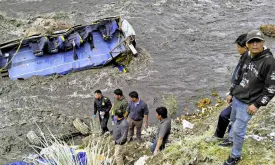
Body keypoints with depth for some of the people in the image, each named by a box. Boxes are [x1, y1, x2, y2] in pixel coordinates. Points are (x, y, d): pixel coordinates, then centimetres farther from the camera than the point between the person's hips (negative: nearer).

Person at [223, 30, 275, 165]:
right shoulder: (248, 59, 4)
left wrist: (257, 104, -19)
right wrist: (232, 93, 19)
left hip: (247, 104, -7)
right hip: (236, 98, 8)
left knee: (238, 130, -4)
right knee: (233, 121, 25)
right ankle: (231, 140, 49)